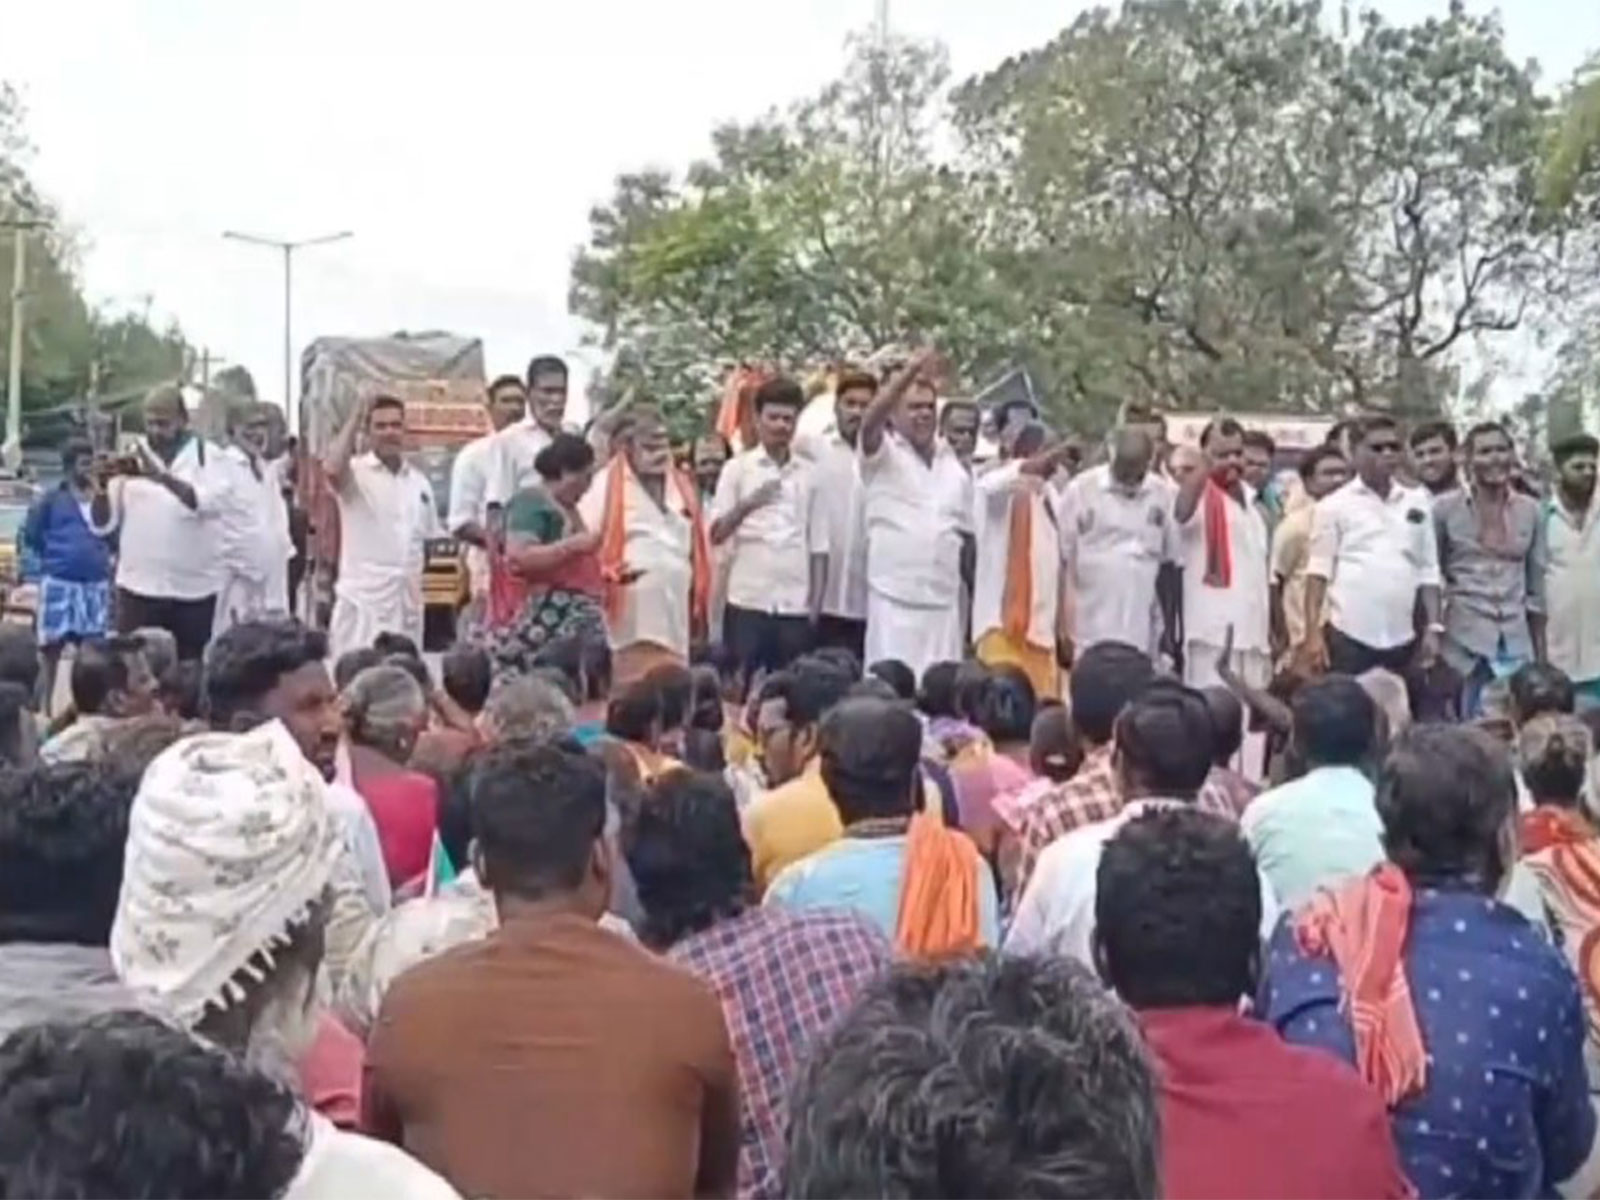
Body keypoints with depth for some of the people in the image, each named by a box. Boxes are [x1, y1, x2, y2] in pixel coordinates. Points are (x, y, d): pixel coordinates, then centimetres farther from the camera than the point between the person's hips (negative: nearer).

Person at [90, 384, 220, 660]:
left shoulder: (207, 456, 2)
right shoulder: (131, 458, 8)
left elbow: (210, 504, -17)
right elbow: (101, 524, 4)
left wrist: (162, 477, -28)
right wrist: (103, 485, -15)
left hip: (195, 589, -1)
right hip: (139, 588, 1)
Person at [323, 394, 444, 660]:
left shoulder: (419, 481, 11)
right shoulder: (355, 472, -5)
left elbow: (434, 538, 17)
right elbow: (332, 468, -29)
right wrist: (354, 420, -19)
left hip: (407, 602, 5)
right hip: (362, 600, -5)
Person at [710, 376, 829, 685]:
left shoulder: (810, 473, 10)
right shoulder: (737, 468, 3)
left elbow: (818, 545, 10)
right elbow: (715, 534, -2)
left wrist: (816, 601, 4)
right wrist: (747, 505, -18)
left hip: (796, 604, 2)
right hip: (748, 601, -2)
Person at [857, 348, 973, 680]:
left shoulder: (953, 465, 14)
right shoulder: (882, 455, 2)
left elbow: (966, 534, 18)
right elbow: (870, 420, -20)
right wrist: (910, 373, -31)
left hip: (944, 600, 4)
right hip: (893, 597, -4)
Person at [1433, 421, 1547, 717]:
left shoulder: (1530, 510, 6)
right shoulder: (1445, 508, -3)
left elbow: (1536, 585, 12)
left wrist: (1541, 652, 12)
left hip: (1517, 643, 3)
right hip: (1464, 640, -3)